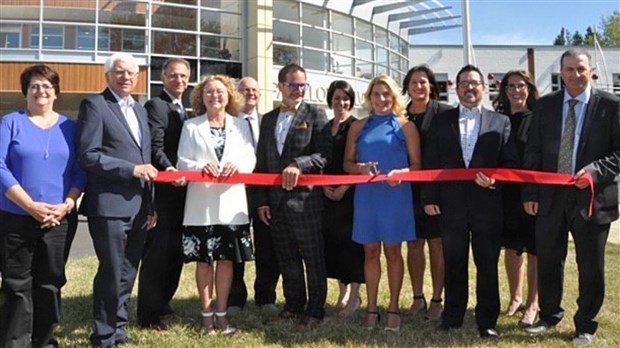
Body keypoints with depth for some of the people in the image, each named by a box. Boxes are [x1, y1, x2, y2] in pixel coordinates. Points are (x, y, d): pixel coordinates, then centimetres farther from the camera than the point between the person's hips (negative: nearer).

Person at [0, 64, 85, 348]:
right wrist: (30, 205, -16)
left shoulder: (69, 127, 9)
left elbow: (80, 171, 6)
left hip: (58, 220, 3)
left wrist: (67, 205, -10)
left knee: (50, 283, 10)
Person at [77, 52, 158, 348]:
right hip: (110, 206, -7)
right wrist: (132, 169, -17)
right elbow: (88, 156, -14)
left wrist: (151, 204, 16)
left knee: (127, 275, 14)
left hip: (139, 207, 7)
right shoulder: (94, 105, -4)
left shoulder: (140, 110, 19)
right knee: (111, 274, 0)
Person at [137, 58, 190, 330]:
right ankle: (148, 314, 6)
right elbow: (155, 146, -19)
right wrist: (168, 170, -34)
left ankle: (162, 303, 30)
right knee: (157, 251, -4)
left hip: (181, 189, 9)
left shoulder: (184, 110, 20)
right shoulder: (156, 105, -7)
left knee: (176, 251, 16)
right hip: (163, 190, -9)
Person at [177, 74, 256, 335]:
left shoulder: (240, 125, 10)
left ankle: (221, 314, 15)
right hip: (201, 203, -1)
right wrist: (201, 167, -22)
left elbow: (251, 159, 3)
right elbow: (183, 162, -2)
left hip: (231, 202, 2)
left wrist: (237, 166, -18)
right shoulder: (191, 126, 5)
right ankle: (207, 314, 14)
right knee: (204, 260, 4)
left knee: (226, 259, 5)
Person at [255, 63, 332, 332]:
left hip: (305, 198, -5)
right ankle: (293, 305, 28)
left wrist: (299, 164, -24)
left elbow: (325, 155, -8)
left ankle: (314, 311, 13)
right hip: (277, 201, 5)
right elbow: (262, 161, 13)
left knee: (313, 258, 2)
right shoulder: (268, 119, 14)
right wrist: (262, 200, 8)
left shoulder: (315, 116, 0)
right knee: (287, 258, 14)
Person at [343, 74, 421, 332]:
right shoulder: (358, 127, 8)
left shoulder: (405, 126, 2)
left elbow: (416, 164, 1)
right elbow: (347, 163, 8)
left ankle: (394, 308, 18)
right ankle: (371, 308, 18)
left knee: (392, 252, 6)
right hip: (366, 196, 2)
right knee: (370, 252, 8)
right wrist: (361, 168, -14)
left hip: (395, 196, -2)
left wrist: (401, 173, -19)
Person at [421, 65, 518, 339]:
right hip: (451, 203, 1)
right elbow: (430, 162, 5)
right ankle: (452, 315, 22)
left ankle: (487, 319, 18)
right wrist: (429, 197, -2)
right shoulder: (441, 121, 9)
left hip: (487, 203, -1)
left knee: (487, 264, 6)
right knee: (453, 262, 10)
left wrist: (495, 181, -14)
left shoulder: (501, 122, 7)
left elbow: (510, 162, 4)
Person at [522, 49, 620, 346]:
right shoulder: (545, 105, 5)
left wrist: (596, 171, -20)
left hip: (592, 197, -2)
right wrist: (530, 194, 1)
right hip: (550, 196, 3)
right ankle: (549, 315, 33)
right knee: (548, 260, 13)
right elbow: (533, 152, 5)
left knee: (591, 266, 8)